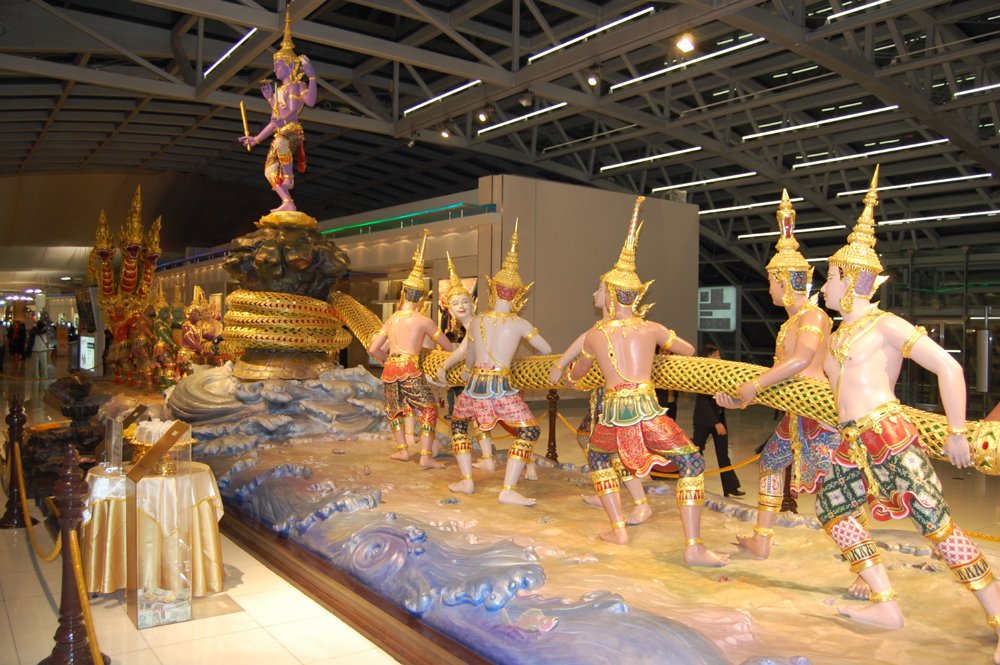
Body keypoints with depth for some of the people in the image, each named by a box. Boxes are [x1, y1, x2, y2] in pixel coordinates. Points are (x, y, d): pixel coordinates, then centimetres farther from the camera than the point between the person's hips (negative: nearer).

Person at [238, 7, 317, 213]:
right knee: (270, 169, 1)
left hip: (292, 131, -9)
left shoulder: (297, 85, -1)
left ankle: (289, 176, -29)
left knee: (281, 144, -43)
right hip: (280, 134, 9)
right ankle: (288, 203, -3)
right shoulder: (280, 90, 23)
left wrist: (311, 76, -25)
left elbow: (311, 101, -22)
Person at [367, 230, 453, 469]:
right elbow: (447, 346, 7)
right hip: (410, 369, -5)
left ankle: (402, 450, 26)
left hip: (390, 370, 5)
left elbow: (373, 349, 14)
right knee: (429, 410, 2)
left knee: (393, 410, 24)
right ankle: (426, 456, -6)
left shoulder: (391, 320, 14)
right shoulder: (423, 321, 1)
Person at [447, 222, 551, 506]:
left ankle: (466, 480, 21)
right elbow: (547, 350, 6)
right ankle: (508, 490, -6)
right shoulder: (520, 324, -1)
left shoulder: (475, 321, 7)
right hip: (501, 386, -3)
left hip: (474, 384, 4)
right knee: (529, 431, 4)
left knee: (458, 423, 27)